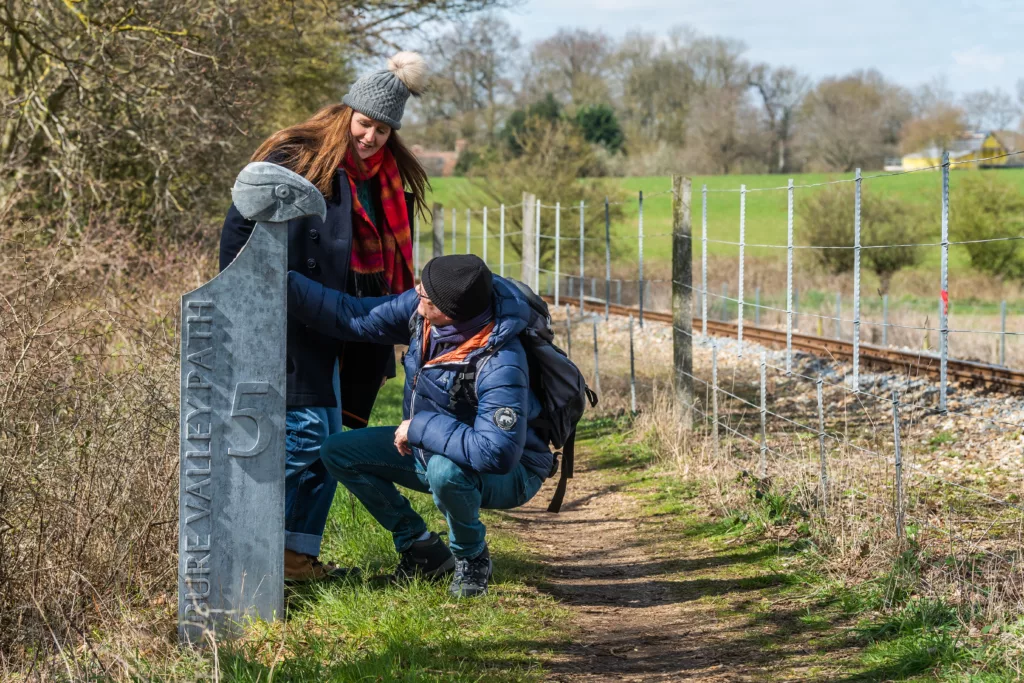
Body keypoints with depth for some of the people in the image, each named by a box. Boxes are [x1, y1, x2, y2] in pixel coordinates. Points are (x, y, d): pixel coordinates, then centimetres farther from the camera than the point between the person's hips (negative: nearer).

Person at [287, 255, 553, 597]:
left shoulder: (500, 365, -38)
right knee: (338, 451, 0)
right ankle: (422, 549, 9)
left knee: (444, 469, -40)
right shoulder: (422, 311, -15)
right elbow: (352, 316, -3)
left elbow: (496, 453, -44)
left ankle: (472, 557, -8)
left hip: (508, 472, -8)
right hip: (431, 449, 8)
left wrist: (419, 428, -33)